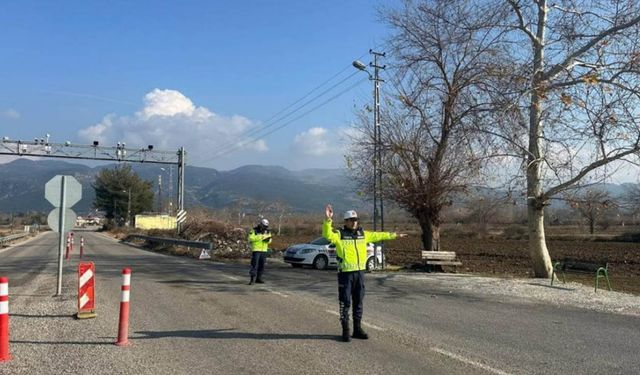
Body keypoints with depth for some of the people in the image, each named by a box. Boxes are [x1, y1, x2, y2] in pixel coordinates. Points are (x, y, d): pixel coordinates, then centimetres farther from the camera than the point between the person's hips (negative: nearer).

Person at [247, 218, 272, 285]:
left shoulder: (267, 231, 7)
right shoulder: (254, 231, -8)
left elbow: (269, 240, 11)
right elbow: (251, 238, -18)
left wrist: (268, 239, -13)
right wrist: (260, 237, -24)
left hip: (264, 250, 5)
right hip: (256, 250, -5)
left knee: (261, 265, 7)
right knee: (254, 264, -12)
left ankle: (258, 278, 16)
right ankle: (252, 279, -12)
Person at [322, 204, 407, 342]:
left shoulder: (363, 233, 11)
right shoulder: (339, 234, -6)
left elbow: (378, 236, 23)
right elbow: (328, 235, -25)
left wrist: (394, 235, 31)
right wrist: (328, 220, -40)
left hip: (360, 272, 5)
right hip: (345, 273, -5)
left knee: (358, 302, 12)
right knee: (345, 302, 0)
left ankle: (357, 329, 23)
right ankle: (345, 331, 9)